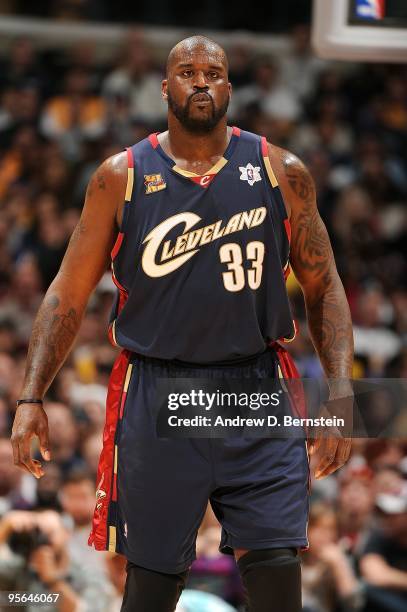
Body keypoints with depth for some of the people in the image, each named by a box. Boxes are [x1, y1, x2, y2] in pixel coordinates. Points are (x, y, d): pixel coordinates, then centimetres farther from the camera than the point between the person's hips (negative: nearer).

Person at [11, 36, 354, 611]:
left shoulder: (281, 173, 4)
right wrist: (31, 397, -3)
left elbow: (324, 288, 9)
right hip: (156, 398, 0)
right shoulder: (121, 177, 3)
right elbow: (69, 293, 6)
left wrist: (339, 393, -2)